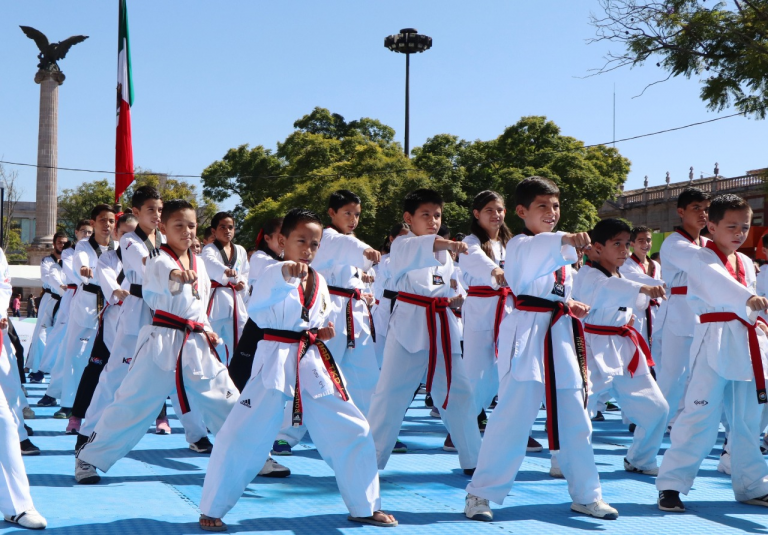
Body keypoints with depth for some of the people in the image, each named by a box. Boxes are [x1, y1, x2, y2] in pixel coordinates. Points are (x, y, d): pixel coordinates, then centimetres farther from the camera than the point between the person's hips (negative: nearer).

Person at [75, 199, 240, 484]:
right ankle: (89, 458, 8)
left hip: (196, 345, 6)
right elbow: (157, 277, -33)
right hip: (161, 344, -6)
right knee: (132, 402, -6)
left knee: (226, 401, 9)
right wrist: (175, 276, -55)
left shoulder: (198, 264, 13)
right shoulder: (159, 259, -8)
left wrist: (206, 329, 8)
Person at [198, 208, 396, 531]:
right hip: (275, 362, -5)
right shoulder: (273, 273, -7)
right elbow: (255, 307, -30)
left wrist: (324, 331, 2)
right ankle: (212, 509, 10)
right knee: (241, 437, -9)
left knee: (353, 433, 6)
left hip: (314, 364, 6)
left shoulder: (319, 282, 10)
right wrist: (285, 271, -45)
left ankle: (364, 507, 24)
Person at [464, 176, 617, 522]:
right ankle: (482, 493, 0)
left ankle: (586, 495, 22)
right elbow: (532, 253, -32)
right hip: (526, 337, -8)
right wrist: (566, 240, -52)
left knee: (574, 420, 10)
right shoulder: (519, 245, -6)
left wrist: (571, 307, 5)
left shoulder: (559, 251, 19)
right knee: (512, 415, -11)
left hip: (560, 337, 8)